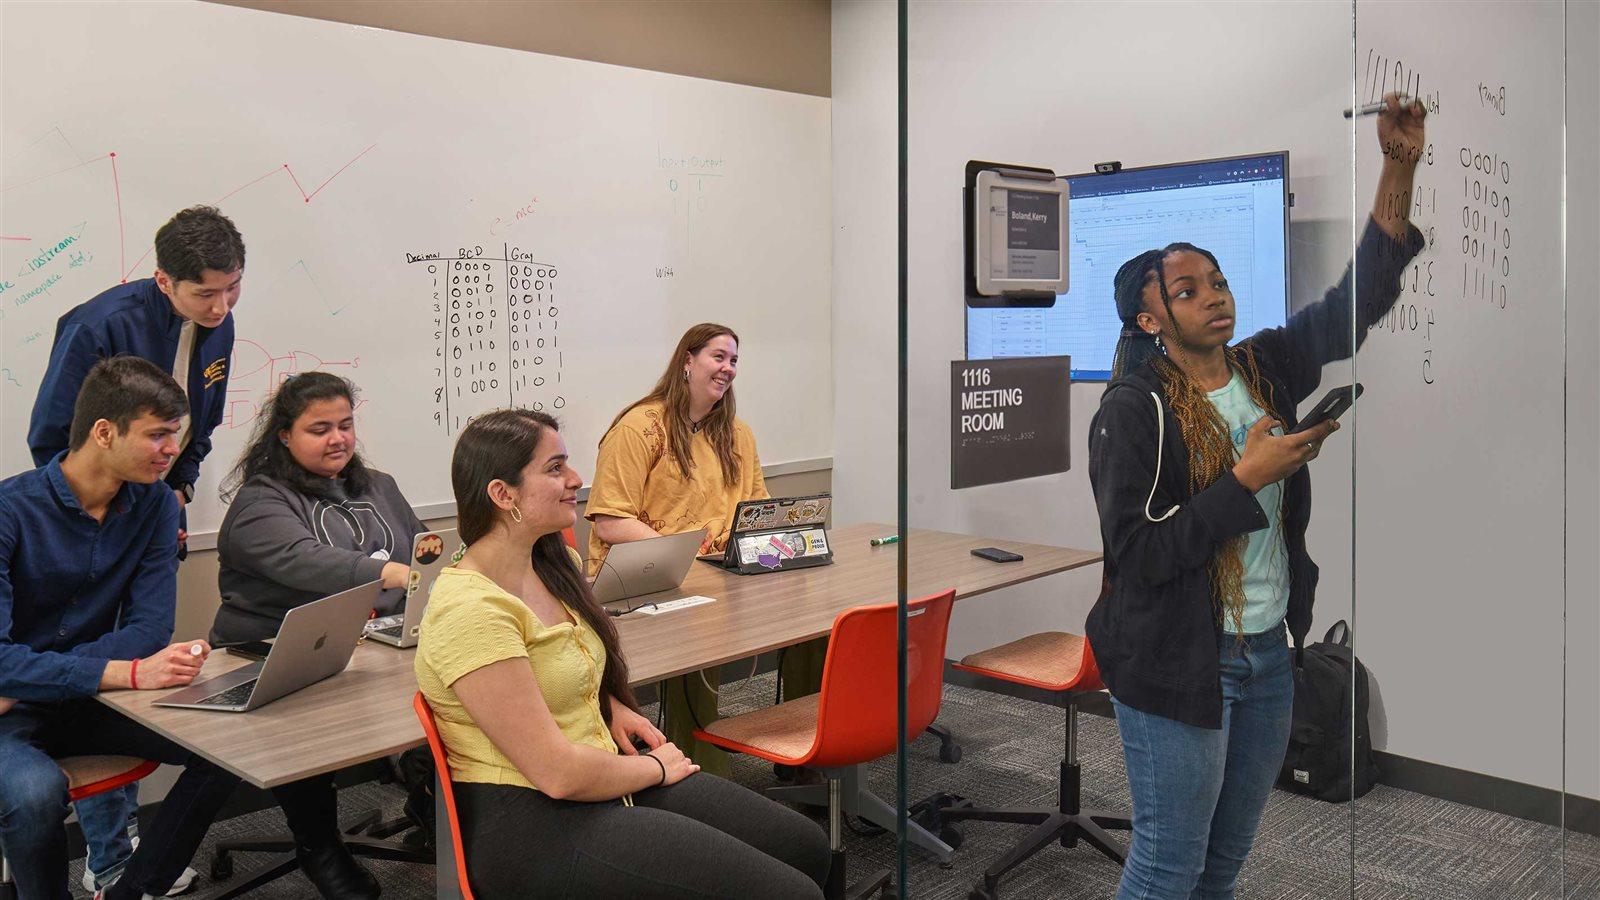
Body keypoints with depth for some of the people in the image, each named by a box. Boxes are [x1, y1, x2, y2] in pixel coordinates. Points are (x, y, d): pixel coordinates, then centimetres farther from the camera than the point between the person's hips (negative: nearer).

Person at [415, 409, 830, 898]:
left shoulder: (553, 564, 6)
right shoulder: (471, 611, -23)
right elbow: (557, 773, -24)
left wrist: (611, 705, 8)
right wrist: (656, 769, -8)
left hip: (601, 776, 9)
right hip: (531, 827, -9)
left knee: (807, 848, 7)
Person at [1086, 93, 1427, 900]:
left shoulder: (1262, 372, 4)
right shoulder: (1132, 413, -16)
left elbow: (1355, 303, 2)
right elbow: (1137, 553, -21)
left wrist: (1399, 167, -7)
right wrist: (1250, 479, -21)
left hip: (1267, 653, 7)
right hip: (1177, 666, -7)